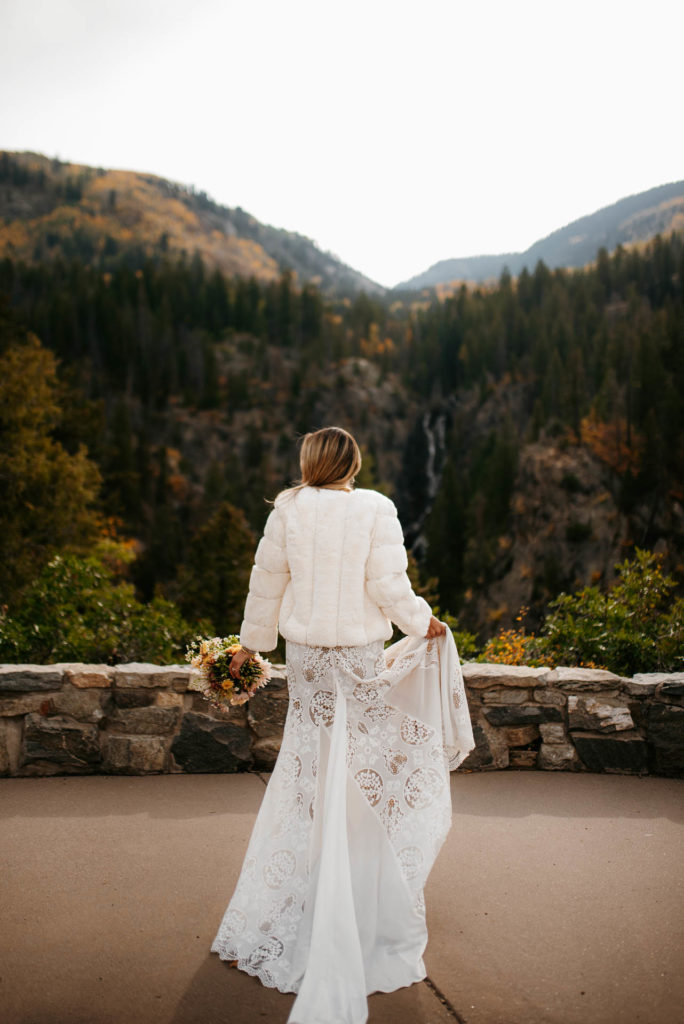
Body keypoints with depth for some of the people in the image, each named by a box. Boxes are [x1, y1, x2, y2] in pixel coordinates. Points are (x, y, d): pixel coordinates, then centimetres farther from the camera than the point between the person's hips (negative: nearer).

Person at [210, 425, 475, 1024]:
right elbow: (388, 585, -12)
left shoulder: (288, 509, -3)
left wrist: (252, 642, 18)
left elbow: (268, 578, 5)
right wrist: (424, 622, 7)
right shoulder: (376, 510, -10)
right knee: (363, 770, 10)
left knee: (310, 769, 16)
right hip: (361, 655, -2)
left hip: (306, 654, 3)